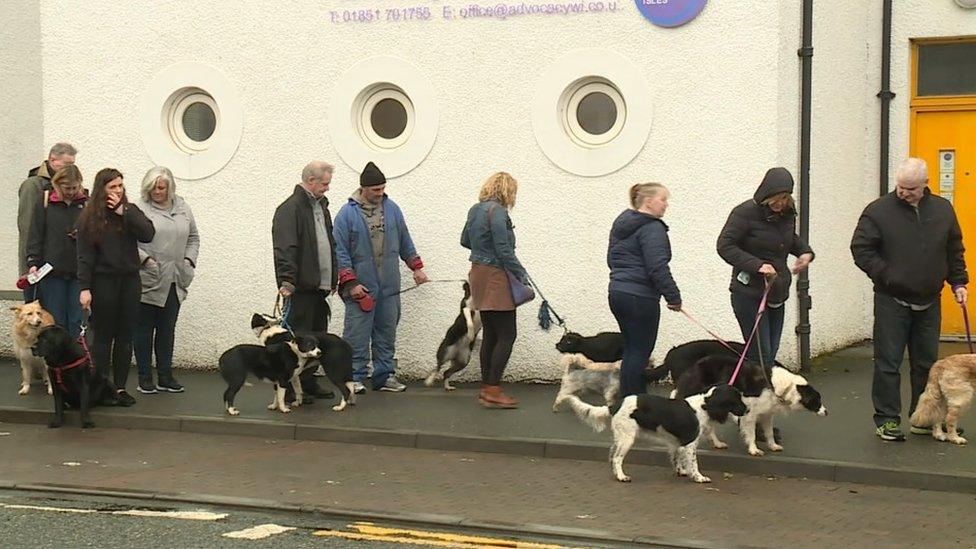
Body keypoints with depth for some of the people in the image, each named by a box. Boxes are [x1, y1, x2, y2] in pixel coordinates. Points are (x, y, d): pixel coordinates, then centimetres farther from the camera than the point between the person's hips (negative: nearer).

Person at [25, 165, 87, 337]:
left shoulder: (87, 204, 5)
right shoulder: (46, 204, 5)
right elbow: (35, 236, 5)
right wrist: (33, 262, -5)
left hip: (79, 271, 0)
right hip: (52, 271, 0)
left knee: (78, 321, 1)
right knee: (54, 320, 4)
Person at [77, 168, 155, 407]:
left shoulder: (131, 210, 6)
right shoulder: (89, 217, -3)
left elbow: (148, 234, -9)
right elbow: (85, 255, -6)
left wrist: (124, 212, -13)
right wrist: (85, 288, -12)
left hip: (129, 280, 3)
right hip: (103, 281, -3)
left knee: (125, 337, 5)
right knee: (103, 337, 2)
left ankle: (120, 387, 12)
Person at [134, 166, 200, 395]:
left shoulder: (183, 208, 10)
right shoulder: (140, 210, -7)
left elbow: (193, 237, 19)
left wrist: (189, 259, 5)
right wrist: (145, 258, -19)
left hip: (175, 281, 5)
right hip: (148, 281, -5)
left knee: (167, 329, 11)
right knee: (145, 329, 5)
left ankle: (165, 376, 19)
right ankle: (145, 378, 12)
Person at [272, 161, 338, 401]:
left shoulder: (321, 205, 18)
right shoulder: (290, 209, -11)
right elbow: (284, 249, -19)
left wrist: (333, 279, 21)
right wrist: (286, 281, -26)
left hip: (320, 286, 9)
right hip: (301, 287, -9)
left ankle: (309, 383, 21)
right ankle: (288, 387, 1)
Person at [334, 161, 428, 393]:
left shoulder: (391, 209, 9)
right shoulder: (347, 213, -6)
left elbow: (405, 241, 20)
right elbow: (340, 252, -7)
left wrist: (416, 267, 18)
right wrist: (350, 283, -11)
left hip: (389, 287, 5)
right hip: (361, 287, -5)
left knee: (387, 333, 10)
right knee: (357, 334, -4)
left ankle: (384, 376, 18)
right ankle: (355, 377, 3)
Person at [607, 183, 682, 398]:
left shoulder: (621, 223, 16)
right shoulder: (652, 228, -14)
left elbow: (611, 259, 25)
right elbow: (658, 267, -21)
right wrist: (673, 297, -15)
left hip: (617, 293, 9)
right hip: (640, 298, -9)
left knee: (632, 349, 14)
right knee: (640, 351, -4)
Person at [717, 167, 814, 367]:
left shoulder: (787, 213, 8)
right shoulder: (746, 213, -12)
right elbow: (724, 245, -14)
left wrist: (805, 251, 5)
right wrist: (757, 265, -24)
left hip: (777, 294, 7)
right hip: (749, 294, -7)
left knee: (770, 356, 8)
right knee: (760, 356, -10)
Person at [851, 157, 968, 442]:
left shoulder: (942, 209, 5)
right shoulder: (879, 211, -9)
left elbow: (955, 250, 15)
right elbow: (860, 249, -8)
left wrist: (958, 282, 9)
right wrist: (885, 275, -13)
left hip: (929, 302, 4)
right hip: (892, 301, -4)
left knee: (926, 363, 11)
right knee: (888, 362, -2)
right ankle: (887, 420, 5)